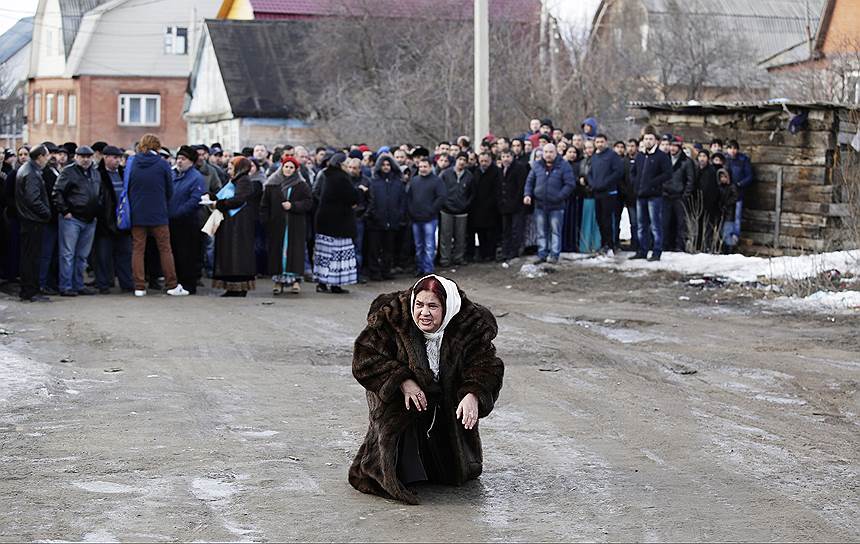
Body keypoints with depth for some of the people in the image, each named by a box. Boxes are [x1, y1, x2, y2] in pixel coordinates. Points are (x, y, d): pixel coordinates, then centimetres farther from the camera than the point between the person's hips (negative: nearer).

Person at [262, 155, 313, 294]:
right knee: (277, 251, -1)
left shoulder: (301, 185, 4)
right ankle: (278, 281, 3)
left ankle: (295, 280, -4)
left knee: (294, 250, -6)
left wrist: (293, 206, -12)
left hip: (295, 225, -1)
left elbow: (309, 202, -1)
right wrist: (265, 221, -2)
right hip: (276, 224, 1)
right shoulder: (271, 184, 7)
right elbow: (265, 204, 7)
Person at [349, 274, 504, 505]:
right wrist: (402, 381, -33)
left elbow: (486, 365, -22)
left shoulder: (470, 323, -21)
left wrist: (473, 395, -43)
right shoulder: (391, 317, -23)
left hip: (449, 400, 1)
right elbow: (365, 357, -21)